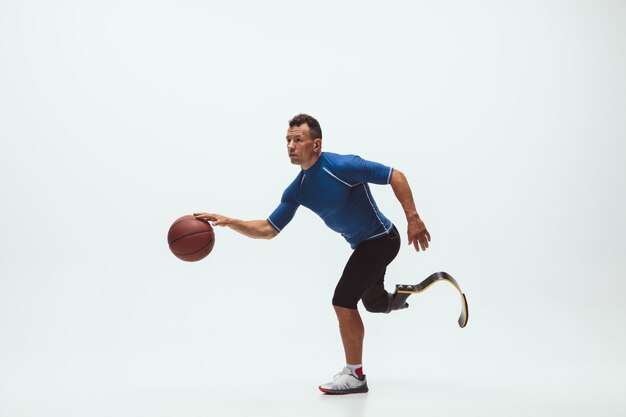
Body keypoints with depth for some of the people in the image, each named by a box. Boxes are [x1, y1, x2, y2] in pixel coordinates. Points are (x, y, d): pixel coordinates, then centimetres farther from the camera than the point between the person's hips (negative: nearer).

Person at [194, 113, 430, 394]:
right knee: (373, 303, 25)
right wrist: (229, 222, -16)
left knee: (343, 301, -15)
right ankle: (403, 296, 61)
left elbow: (395, 176, -21)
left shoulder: (342, 166, -26)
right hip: (362, 244, 8)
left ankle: (355, 374, 1)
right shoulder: (297, 190, -5)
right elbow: (268, 229, -3)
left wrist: (412, 218, -26)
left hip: (381, 238, -8)